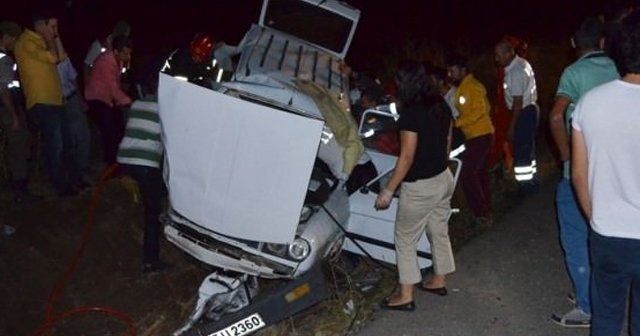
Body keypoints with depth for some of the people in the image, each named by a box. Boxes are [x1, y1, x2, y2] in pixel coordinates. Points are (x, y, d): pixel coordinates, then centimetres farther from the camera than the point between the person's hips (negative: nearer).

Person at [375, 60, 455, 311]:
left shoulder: (411, 113, -23)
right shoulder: (441, 105, 2)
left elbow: (407, 157, -22)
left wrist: (388, 190, -16)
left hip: (420, 187, -8)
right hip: (444, 179, 8)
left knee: (405, 239, 6)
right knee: (439, 232, 21)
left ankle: (405, 296, 12)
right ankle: (438, 281, 36)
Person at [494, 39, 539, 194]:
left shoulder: (515, 72, -23)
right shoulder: (521, 63, 8)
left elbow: (518, 102, -24)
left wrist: (511, 127, -21)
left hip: (523, 113, -11)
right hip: (530, 108, 11)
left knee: (520, 152, -3)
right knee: (528, 148, 19)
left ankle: (525, 185, 4)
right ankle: (530, 180, 31)